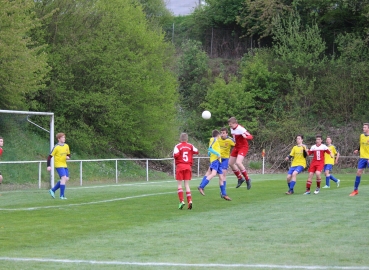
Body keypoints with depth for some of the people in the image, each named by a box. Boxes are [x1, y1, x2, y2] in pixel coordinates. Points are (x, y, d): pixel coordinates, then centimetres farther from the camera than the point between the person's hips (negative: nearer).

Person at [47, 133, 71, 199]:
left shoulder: (66, 146, 7)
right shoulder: (56, 147, -12)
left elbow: (68, 154, 20)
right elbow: (50, 156, -12)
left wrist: (68, 157, -5)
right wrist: (48, 166, -18)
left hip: (64, 165, 7)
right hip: (58, 165, -7)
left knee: (66, 179, 5)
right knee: (64, 178, -17)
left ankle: (53, 190, 18)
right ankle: (62, 196, -12)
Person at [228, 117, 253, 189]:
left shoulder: (240, 129, -22)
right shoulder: (232, 129, 3)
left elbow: (251, 137, -29)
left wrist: (245, 137, -48)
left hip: (243, 147, -9)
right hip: (236, 147, 9)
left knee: (238, 162, -26)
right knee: (231, 163, 9)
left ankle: (247, 179, -11)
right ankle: (240, 179, 25)